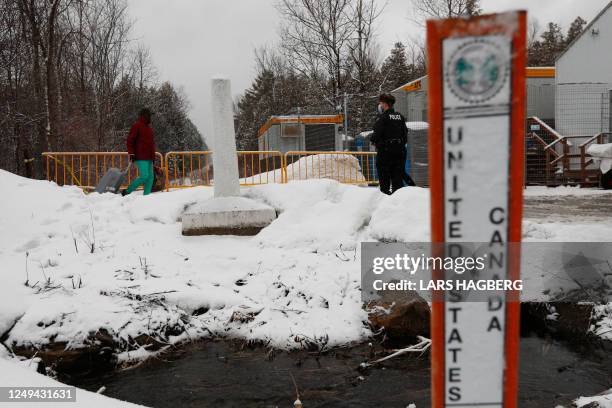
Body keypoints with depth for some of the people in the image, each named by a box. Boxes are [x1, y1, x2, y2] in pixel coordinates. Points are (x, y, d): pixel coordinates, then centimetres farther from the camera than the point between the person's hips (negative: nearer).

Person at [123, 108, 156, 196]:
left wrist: (153, 156, 25)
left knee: (150, 177, 3)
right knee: (144, 176, -16)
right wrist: (131, 153, -15)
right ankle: (127, 191, -3)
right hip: (141, 157, -9)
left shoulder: (149, 127, 21)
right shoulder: (136, 126, -4)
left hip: (149, 157, 9)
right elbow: (130, 140, -8)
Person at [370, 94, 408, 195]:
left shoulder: (383, 117, -12)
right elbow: (405, 133, 12)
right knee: (398, 175, 10)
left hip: (385, 150, -6)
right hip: (400, 150, 7)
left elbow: (377, 133, -17)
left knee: (384, 175, 1)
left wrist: (373, 139, 2)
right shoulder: (400, 116, 10)